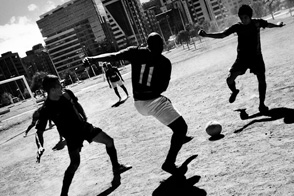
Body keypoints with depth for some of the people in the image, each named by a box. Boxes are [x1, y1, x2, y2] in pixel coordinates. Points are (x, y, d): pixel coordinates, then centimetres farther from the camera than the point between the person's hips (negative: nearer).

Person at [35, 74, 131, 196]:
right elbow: (39, 131, -23)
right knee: (75, 163, -21)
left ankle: (116, 167, 32)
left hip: (83, 126, 6)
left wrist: (83, 116, 5)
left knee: (109, 141, 10)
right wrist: (40, 147, -39)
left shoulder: (67, 93, -10)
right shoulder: (46, 109, -24)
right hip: (71, 136, -6)